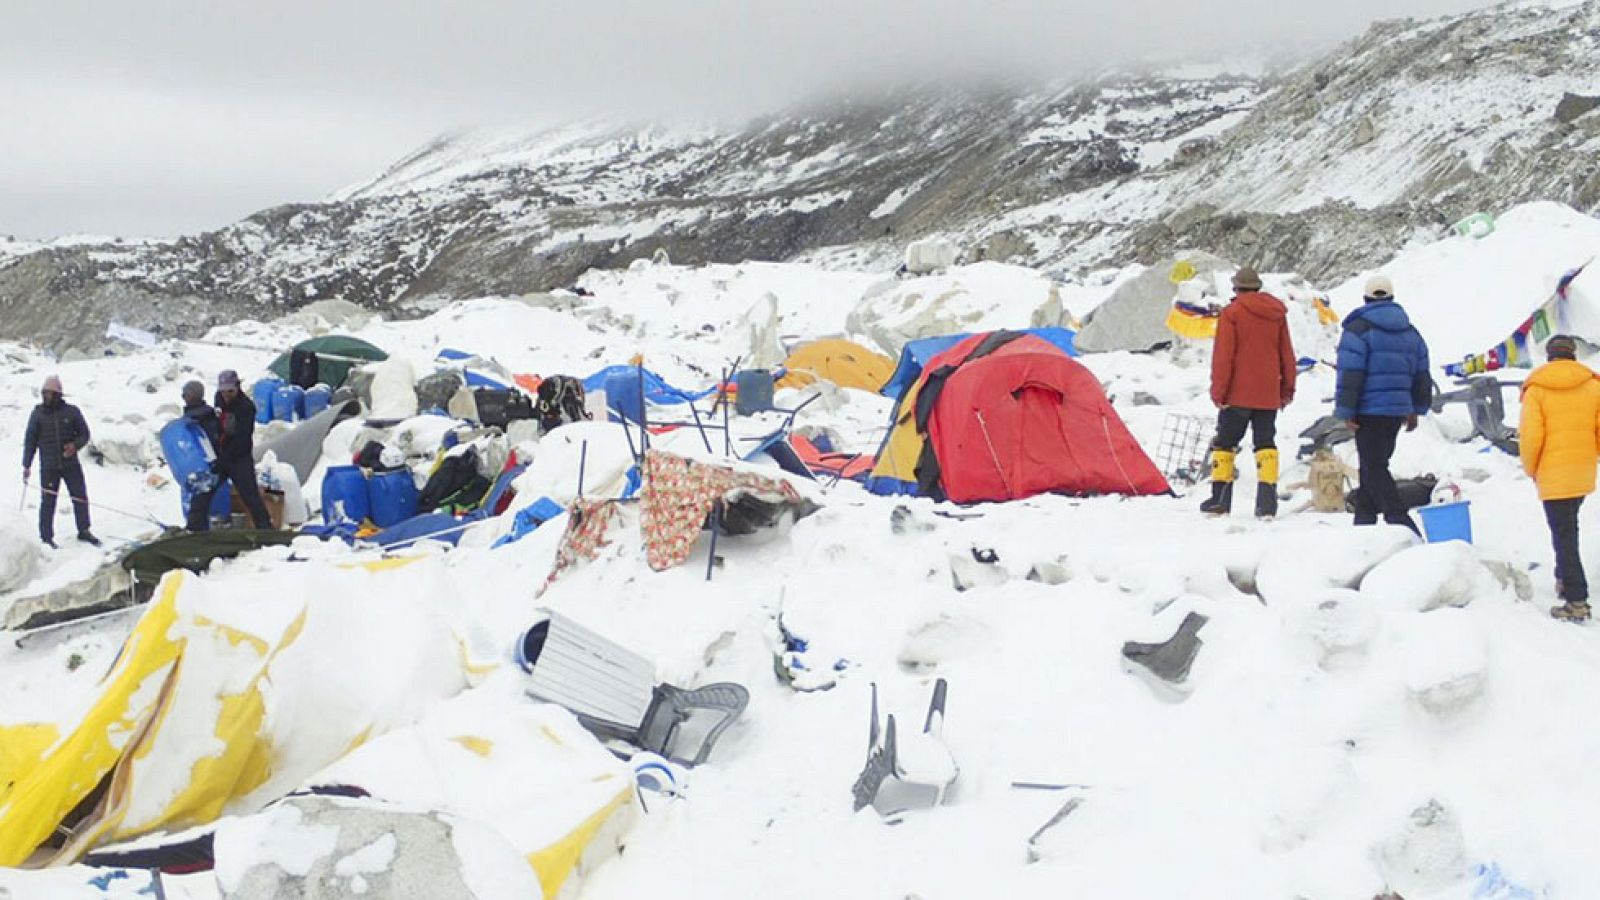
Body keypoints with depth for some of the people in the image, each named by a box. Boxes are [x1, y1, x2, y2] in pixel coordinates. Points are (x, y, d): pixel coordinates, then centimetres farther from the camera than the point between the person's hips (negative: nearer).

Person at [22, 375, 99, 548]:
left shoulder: (71, 411, 0)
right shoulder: (38, 413, 0)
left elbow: (84, 434, 6)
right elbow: (30, 440, 5)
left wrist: (75, 445, -15)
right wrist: (27, 465, 2)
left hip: (71, 464, 1)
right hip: (48, 467, -1)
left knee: (80, 497, 4)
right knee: (48, 502, 0)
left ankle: (84, 531, 18)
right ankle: (46, 537, 9)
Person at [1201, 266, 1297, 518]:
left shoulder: (1231, 313, -6)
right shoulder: (1277, 313, 8)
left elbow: (1223, 356, -10)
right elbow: (1287, 353, 12)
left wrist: (1218, 391, -6)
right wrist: (1288, 388, 20)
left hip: (1238, 394, -4)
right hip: (1269, 396, 4)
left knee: (1225, 443, 7)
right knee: (1266, 444, 6)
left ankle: (1220, 499, 5)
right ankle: (1267, 502, -5)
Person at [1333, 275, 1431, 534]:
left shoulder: (1358, 329, -8)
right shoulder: (1410, 332, 13)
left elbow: (1350, 374, -14)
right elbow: (1421, 373, 17)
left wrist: (1345, 411, -11)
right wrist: (1416, 409, 25)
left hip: (1370, 412, -7)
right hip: (1398, 411, 7)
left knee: (1374, 469, -7)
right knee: (1374, 465, 17)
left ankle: (1401, 522, -19)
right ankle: (1365, 519, 21)